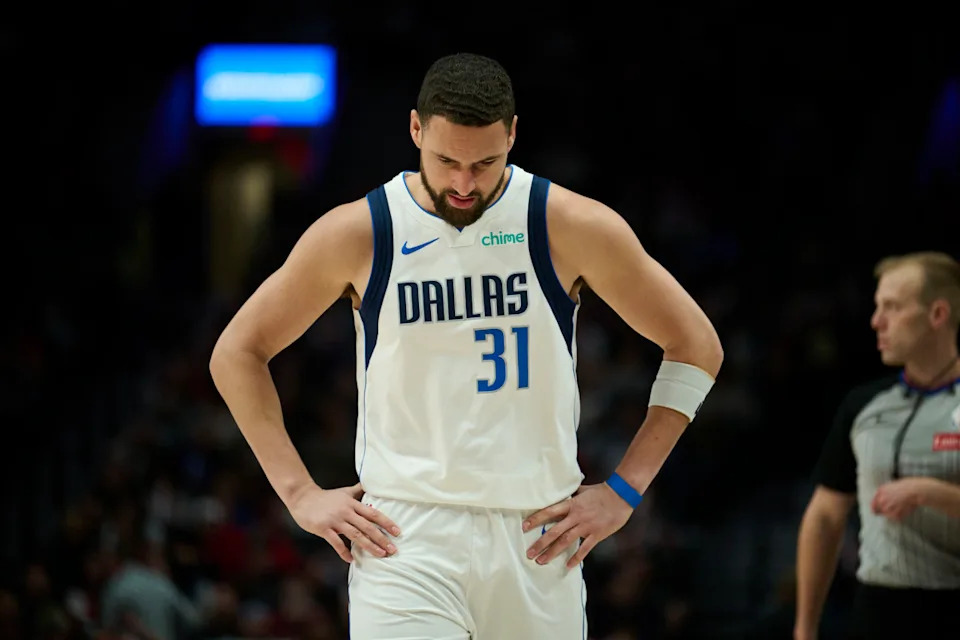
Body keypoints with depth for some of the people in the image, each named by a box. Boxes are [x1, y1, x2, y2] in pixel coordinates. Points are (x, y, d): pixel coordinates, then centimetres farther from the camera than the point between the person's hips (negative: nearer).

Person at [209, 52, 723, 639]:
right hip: (403, 538, -1)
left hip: (536, 537, 2)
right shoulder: (358, 234, -2)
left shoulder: (573, 227, -3)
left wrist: (623, 491, 1)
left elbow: (697, 348, 7)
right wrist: (300, 493, 2)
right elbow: (237, 353, 9)